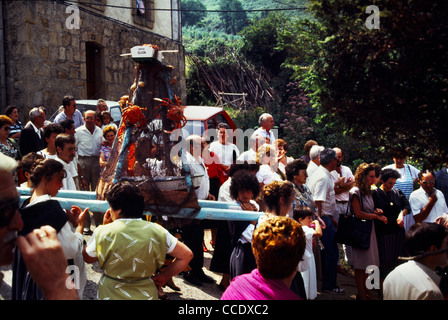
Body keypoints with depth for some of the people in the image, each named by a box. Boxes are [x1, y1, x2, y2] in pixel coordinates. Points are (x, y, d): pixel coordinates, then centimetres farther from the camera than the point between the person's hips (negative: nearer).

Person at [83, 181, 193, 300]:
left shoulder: (102, 232, -15)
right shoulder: (156, 231, -11)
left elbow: (87, 258, 3)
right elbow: (187, 255, -6)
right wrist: (163, 276, 3)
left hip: (111, 295, -1)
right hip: (146, 295, 1)